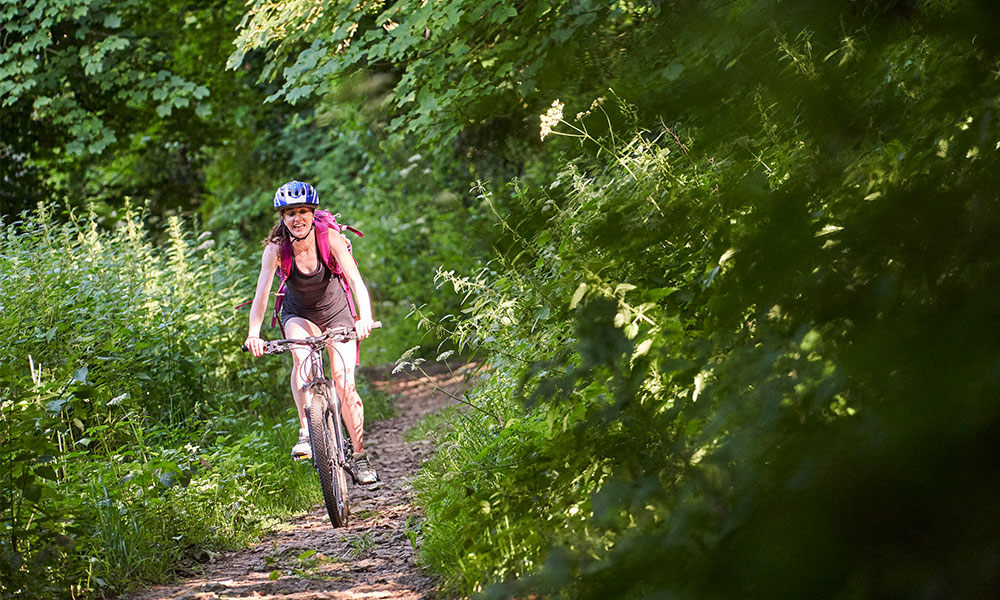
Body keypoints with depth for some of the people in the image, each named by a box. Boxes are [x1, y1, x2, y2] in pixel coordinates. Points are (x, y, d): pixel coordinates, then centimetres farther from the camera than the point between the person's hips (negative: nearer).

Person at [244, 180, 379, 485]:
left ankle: (360, 456, 4)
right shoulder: (276, 248, -23)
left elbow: (356, 280, -33)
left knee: (344, 383, -11)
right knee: (301, 355, -33)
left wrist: (365, 317, -50)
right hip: (299, 315, 0)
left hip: (336, 314, 0)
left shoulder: (330, 238, -25)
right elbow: (261, 292, -31)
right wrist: (254, 334, -47)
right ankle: (306, 433, -30)